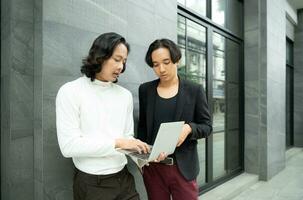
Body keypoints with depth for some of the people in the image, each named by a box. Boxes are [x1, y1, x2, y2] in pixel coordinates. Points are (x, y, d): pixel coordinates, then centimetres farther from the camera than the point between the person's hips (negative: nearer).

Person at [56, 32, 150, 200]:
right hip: (90, 184, -4)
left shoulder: (125, 95, 5)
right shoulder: (70, 92, -10)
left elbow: (128, 137, 6)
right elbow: (68, 145, -17)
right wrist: (116, 142, -21)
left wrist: (145, 152, -12)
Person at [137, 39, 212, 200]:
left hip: (183, 167, -2)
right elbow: (142, 126, 10)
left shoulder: (194, 90, -4)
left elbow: (206, 126, 0)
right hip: (152, 167, 2)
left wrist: (189, 128, -20)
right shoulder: (145, 90, 3)